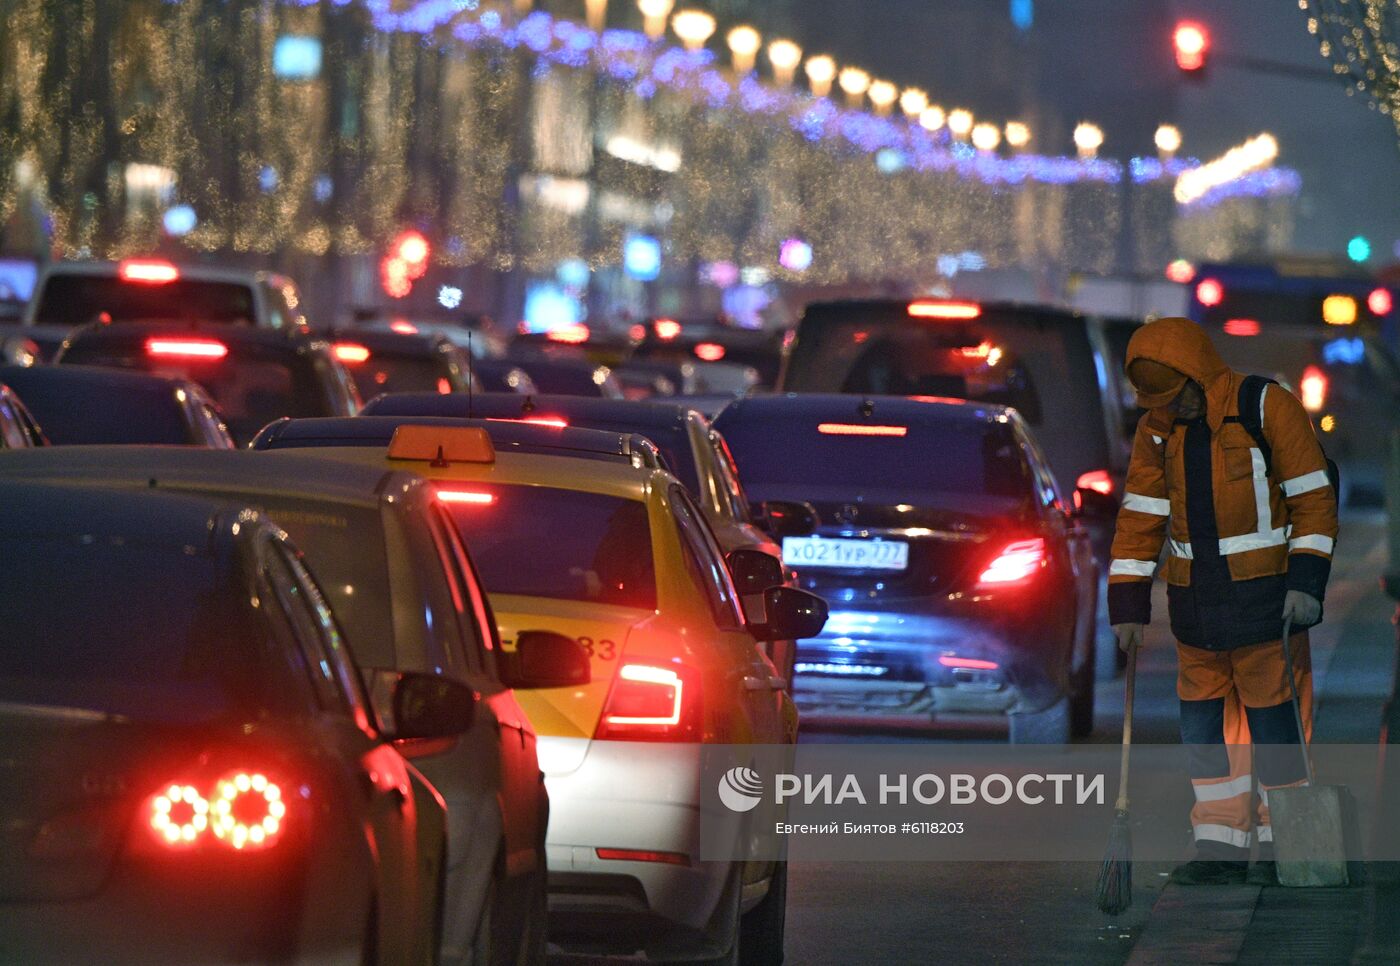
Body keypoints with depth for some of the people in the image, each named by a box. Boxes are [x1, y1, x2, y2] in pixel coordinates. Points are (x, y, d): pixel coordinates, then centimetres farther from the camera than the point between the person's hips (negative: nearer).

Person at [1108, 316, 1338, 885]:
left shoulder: (1268, 409, -8)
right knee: (1203, 718, 5)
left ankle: (1280, 842, 6)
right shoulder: (1157, 430, 8)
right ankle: (1220, 843, 11)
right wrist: (1128, 605, 5)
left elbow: (1313, 499, -7)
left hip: (1265, 597, -5)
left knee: (1272, 717, -3)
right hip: (1195, 601, 5)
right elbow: (1140, 518, 11)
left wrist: (1306, 582, -15)